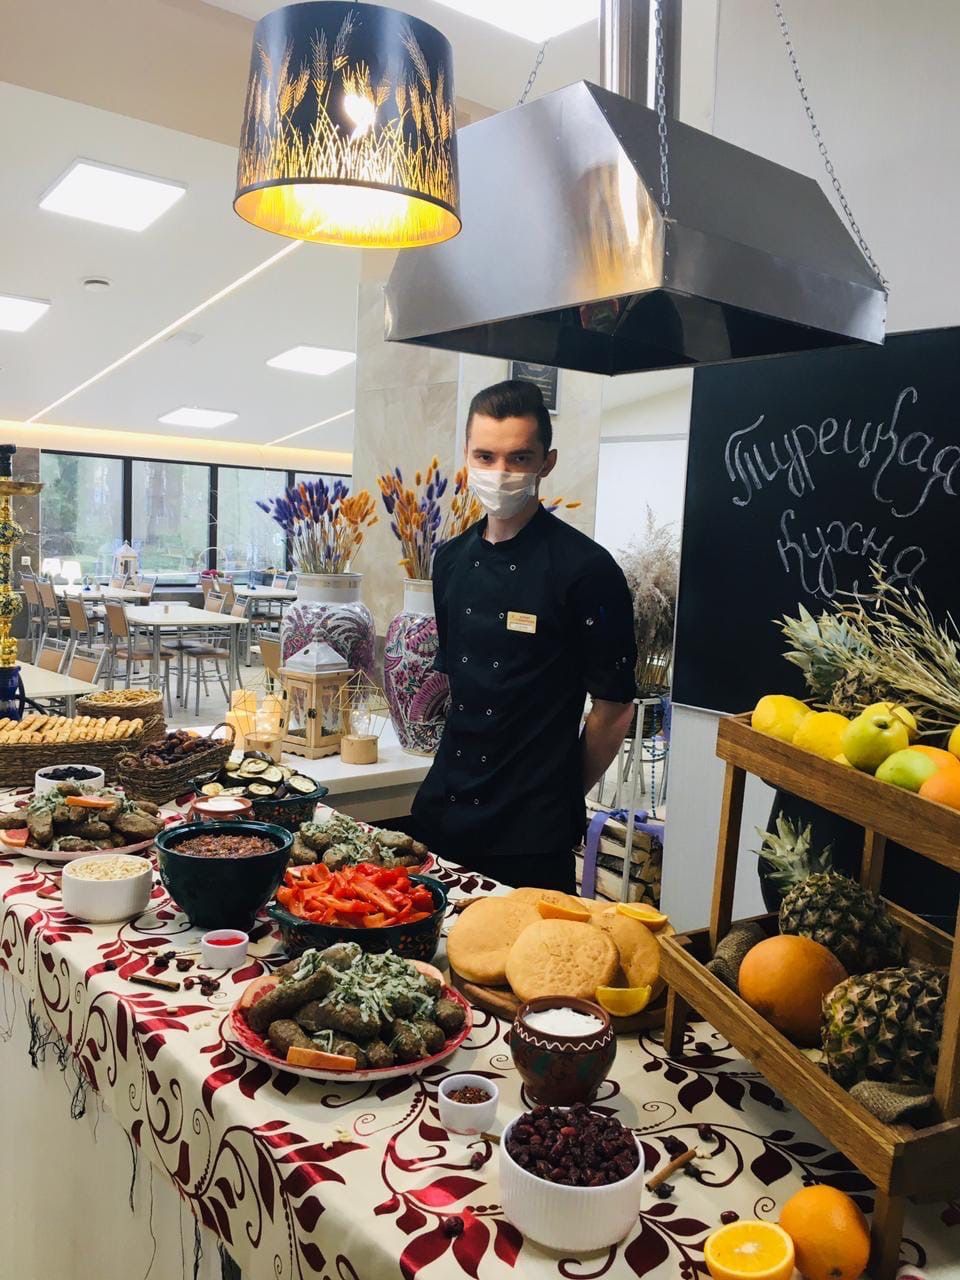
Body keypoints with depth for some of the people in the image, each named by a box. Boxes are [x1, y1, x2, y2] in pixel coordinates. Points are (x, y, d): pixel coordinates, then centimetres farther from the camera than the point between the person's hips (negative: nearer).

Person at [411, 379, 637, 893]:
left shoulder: (586, 568, -14)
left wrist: (562, 793, 1)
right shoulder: (451, 559, 6)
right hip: (444, 809, 6)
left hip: (532, 831, -5)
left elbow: (613, 707, -9)